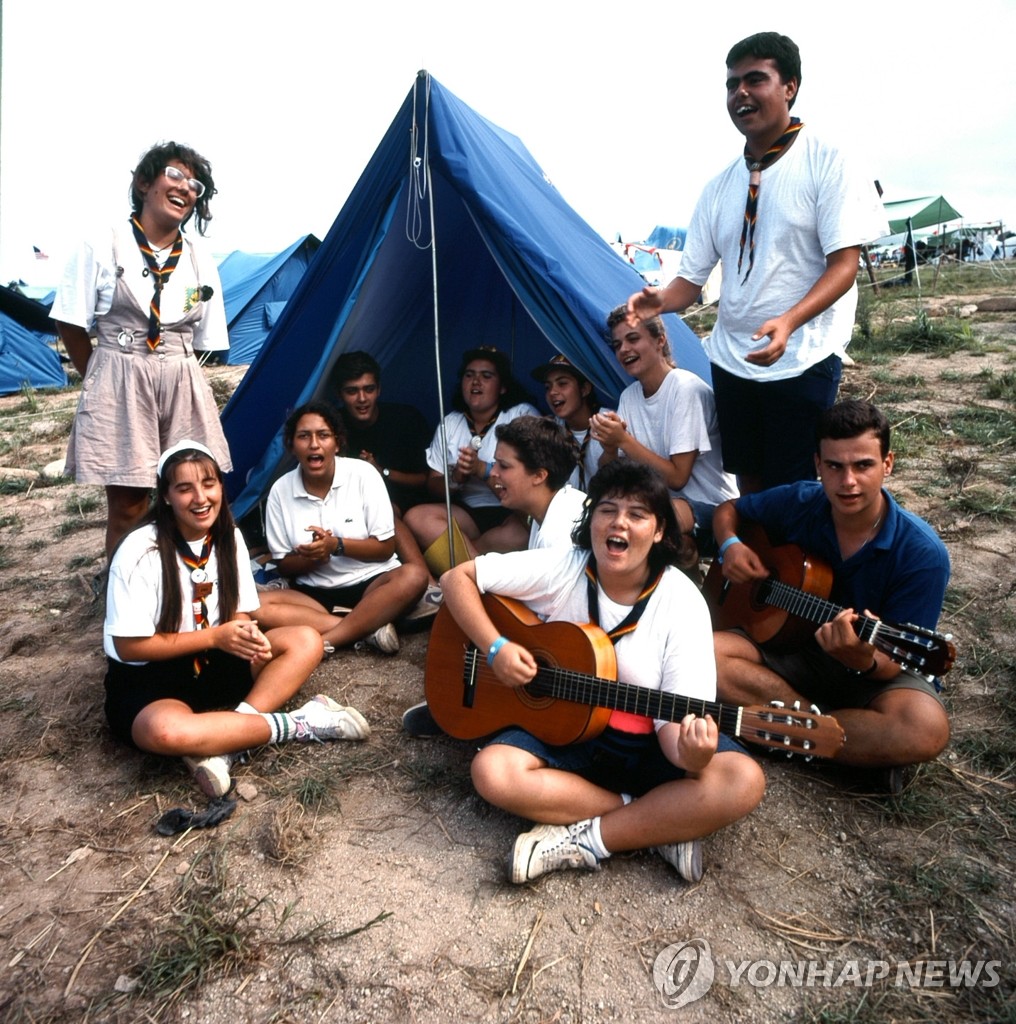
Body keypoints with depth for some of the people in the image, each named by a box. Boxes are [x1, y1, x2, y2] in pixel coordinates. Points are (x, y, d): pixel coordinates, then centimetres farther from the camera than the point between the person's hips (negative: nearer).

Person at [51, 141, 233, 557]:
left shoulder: (201, 262, 9)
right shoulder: (101, 248, -1)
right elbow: (70, 324, 3)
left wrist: (170, 374, 8)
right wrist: (101, 381, 7)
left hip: (184, 386, 3)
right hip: (119, 384, -3)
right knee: (127, 505, -1)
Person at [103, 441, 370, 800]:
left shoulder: (228, 537, -2)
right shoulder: (140, 551, -18)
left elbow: (240, 615, 6)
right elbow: (129, 647, -16)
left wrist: (249, 635, -19)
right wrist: (214, 637, -21)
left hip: (212, 665, 6)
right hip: (146, 680, -6)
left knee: (305, 642, -14)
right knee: (164, 731, -40)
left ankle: (220, 746, -26)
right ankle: (297, 724, -22)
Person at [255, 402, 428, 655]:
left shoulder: (363, 474, -7)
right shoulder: (280, 490, -2)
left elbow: (385, 548, -6)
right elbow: (284, 565, 4)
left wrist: (336, 545, -21)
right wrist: (311, 557, -18)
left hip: (369, 583, -1)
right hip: (314, 593, 2)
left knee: (414, 576, -32)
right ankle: (367, 627, -28)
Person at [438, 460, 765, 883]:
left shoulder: (682, 602, -13)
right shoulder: (561, 568, -11)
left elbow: (677, 717, -17)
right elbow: (457, 578, -8)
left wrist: (691, 755, -40)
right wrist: (495, 648, -21)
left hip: (647, 744, 0)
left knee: (743, 782, -25)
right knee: (492, 772, -27)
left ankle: (582, 841, -19)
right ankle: (660, 823, -15)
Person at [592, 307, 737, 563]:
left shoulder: (686, 388, -15)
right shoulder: (629, 396, 7)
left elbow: (677, 478, -18)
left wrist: (623, 440, -20)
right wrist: (610, 447, -20)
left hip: (713, 510, -7)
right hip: (666, 501, 7)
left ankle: (684, 550, -5)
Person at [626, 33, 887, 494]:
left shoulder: (827, 164, -5)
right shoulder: (720, 187, 10)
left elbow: (844, 263, -13)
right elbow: (692, 276, 7)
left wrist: (789, 321, -31)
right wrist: (659, 300, -16)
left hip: (801, 361, -5)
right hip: (730, 359, 5)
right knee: (749, 483, 15)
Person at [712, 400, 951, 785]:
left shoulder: (922, 553, -20)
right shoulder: (798, 503, -10)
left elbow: (894, 663, -18)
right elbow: (729, 510, 9)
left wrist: (863, 660, -42)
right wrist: (730, 545, -14)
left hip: (873, 671, -2)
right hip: (793, 648, 3)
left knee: (926, 730, -36)